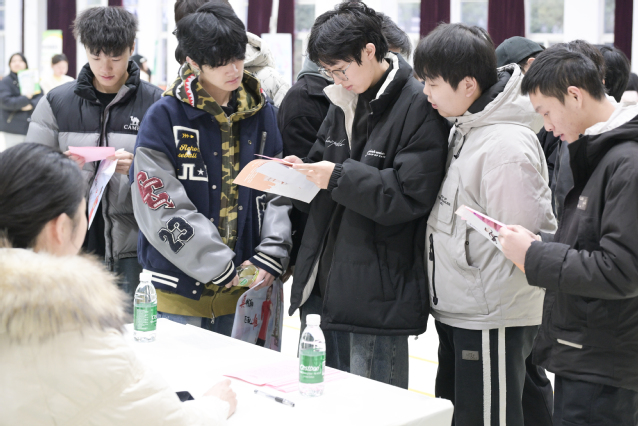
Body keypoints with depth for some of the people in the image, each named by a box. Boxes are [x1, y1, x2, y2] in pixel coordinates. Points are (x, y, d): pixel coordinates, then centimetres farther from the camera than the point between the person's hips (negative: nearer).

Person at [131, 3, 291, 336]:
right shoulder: (165, 117, -7)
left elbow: (278, 194, 7)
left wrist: (271, 256, -8)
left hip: (244, 292, 3)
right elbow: (160, 206, -13)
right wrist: (221, 266, -14)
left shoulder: (261, 112, 6)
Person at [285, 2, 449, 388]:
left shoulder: (419, 107, -14)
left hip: (379, 293, -8)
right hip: (330, 281, 8)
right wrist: (302, 172, 1)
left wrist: (338, 177, -21)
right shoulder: (346, 101, 13)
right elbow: (323, 158, 23)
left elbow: (409, 196, -19)